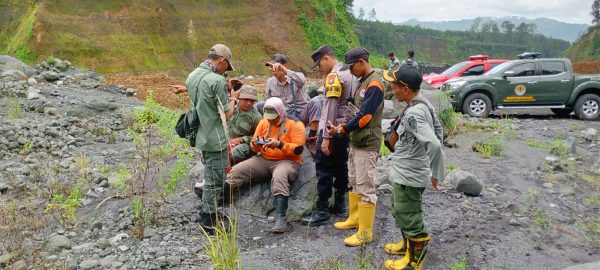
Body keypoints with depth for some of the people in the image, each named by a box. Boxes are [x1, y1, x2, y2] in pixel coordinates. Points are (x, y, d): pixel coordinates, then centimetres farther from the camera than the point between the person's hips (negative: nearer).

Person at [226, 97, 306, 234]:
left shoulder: (295, 124, -5)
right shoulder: (264, 123, 11)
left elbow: (298, 149, -13)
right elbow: (254, 146, 14)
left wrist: (280, 144, -26)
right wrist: (256, 144, -11)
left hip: (287, 161, -5)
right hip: (263, 160, 6)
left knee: (279, 176, -39)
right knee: (236, 170, -12)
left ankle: (280, 218, -42)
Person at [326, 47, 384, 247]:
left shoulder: (374, 84, -17)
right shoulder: (363, 81, 12)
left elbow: (365, 116, -22)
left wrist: (341, 130, -14)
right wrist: (345, 126, 4)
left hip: (367, 144, -10)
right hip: (356, 141, 10)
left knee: (365, 187, -4)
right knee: (355, 182, 19)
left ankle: (365, 233, 4)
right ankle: (354, 219, 34)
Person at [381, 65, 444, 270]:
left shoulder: (413, 114, -28)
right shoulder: (423, 104, 3)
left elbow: (434, 144, -37)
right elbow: (438, 129, 16)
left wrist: (436, 174, -24)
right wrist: (430, 164, 19)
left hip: (409, 176, -10)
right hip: (405, 173, 10)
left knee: (408, 217, 7)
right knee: (400, 212, 27)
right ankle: (408, 244, 46)